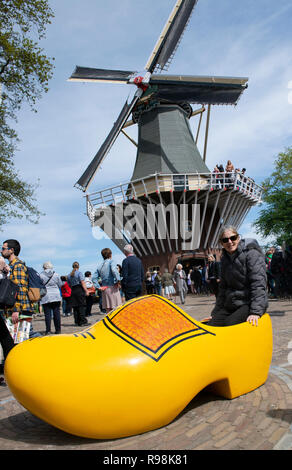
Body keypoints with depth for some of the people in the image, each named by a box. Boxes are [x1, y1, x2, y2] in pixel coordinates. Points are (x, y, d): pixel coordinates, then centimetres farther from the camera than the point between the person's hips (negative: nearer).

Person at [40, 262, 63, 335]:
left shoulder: (41, 275, -4)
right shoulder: (56, 275, 3)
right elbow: (60, 285, 10)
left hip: (45, 297, -2)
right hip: (56, 296, 2)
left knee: (47, 314, 1)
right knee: (56, 313, 7)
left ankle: (48, 330, 1)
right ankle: (58, 330, 10)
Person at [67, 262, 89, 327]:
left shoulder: (69, 275, 12)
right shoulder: (79, 273, -6)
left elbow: (69, 285, 13)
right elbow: (82, 283, -13)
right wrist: (86, 291, -14)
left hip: (73, 291, 5)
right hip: (80, 290, -5)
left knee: (75, 307, 8)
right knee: (81, 306, -4)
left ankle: (77, 322, 11)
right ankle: (83, 322, -4)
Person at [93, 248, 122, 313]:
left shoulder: (99, 266, 13)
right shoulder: (111, 262, -4)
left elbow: (94, 277, 10)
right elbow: (114, 271, -24)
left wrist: (98, 287, 7)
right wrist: (118, 281, -16)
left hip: (104, 289, 6)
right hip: (113, 288, -6)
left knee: (108, 309, 8)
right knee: (116, 309, -4)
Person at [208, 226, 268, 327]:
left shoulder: (252, 254, -9)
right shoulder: (225, 259, 13)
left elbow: (259, 284, -18)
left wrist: (256, 312, -28)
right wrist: (215, 313, 15)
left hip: (249, 303, -6)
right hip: (230, 305, 6)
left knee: (229, 325, -27)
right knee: (211, 325, -14)